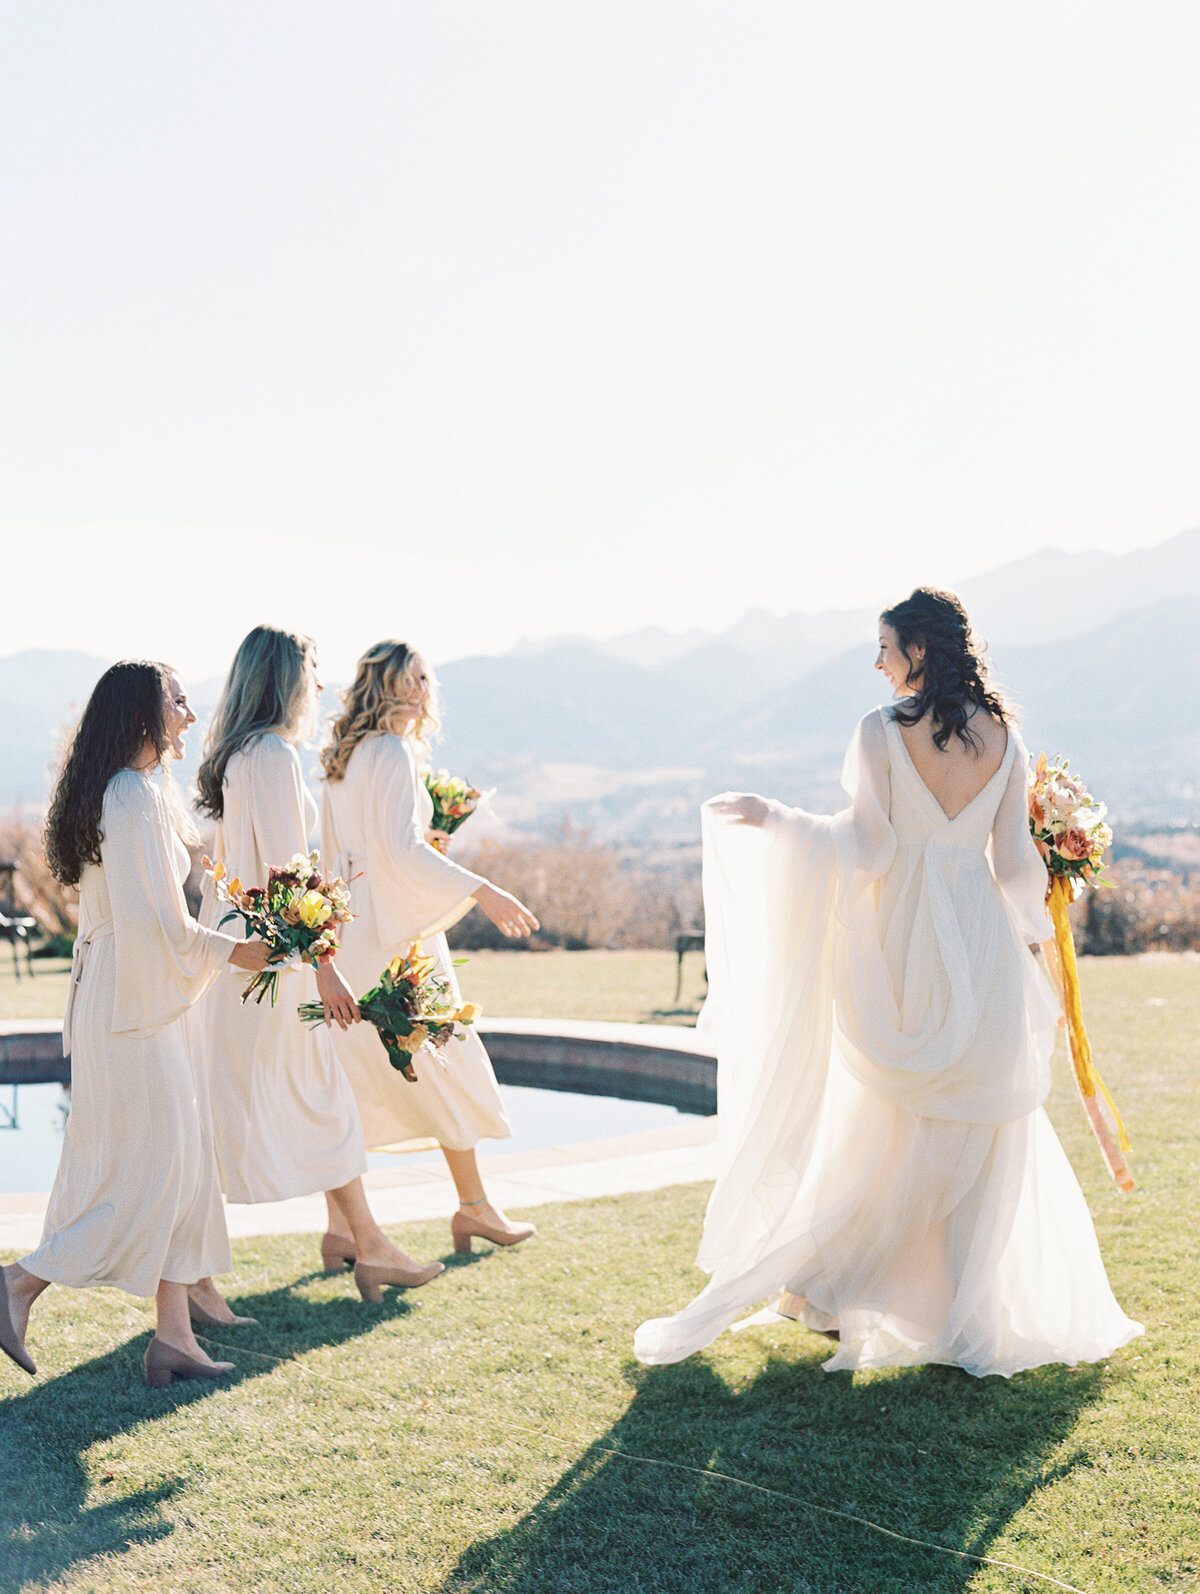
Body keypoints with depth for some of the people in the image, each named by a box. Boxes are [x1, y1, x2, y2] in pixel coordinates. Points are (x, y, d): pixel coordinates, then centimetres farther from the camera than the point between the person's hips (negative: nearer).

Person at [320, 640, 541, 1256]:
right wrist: (482, 891, -27)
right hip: (400, 928, -8)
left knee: (356, 1073, 7)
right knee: (447, 1061, 4)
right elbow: (403, 847, -23)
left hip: (351, 927, 8)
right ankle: (473, 1206, 15)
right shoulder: (393, 751, -13)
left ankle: (341, 1224, 8)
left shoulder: (343, 759, 13)